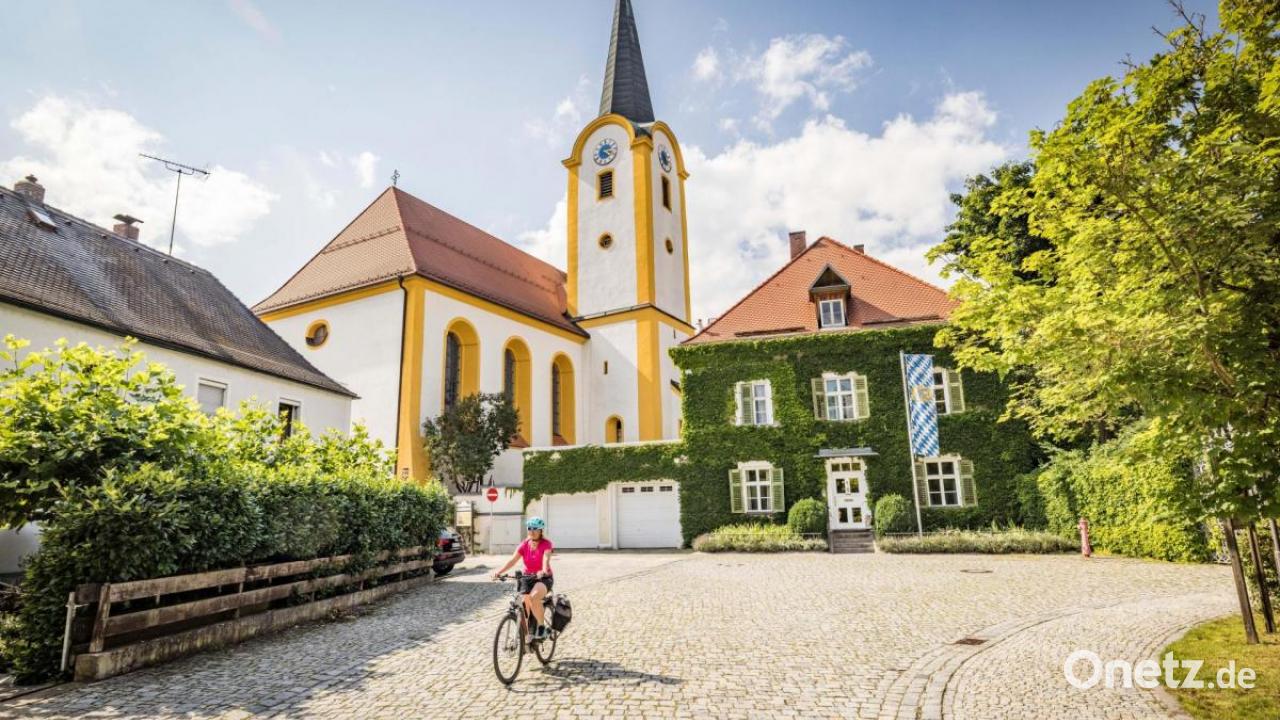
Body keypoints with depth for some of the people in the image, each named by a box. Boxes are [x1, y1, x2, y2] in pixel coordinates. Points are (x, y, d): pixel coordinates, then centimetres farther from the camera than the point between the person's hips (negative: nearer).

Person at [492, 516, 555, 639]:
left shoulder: (546, 544, -12)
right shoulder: (524, 544, -2)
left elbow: (546, 559, -31)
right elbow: (512, 560, -14)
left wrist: (543, 571, -53)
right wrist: (499, 572, -31)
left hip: (543, 578, -4)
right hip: (527, 577, 4)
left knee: (534, 597, -32)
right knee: (524, 605, -9)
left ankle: (542, 626, -14)